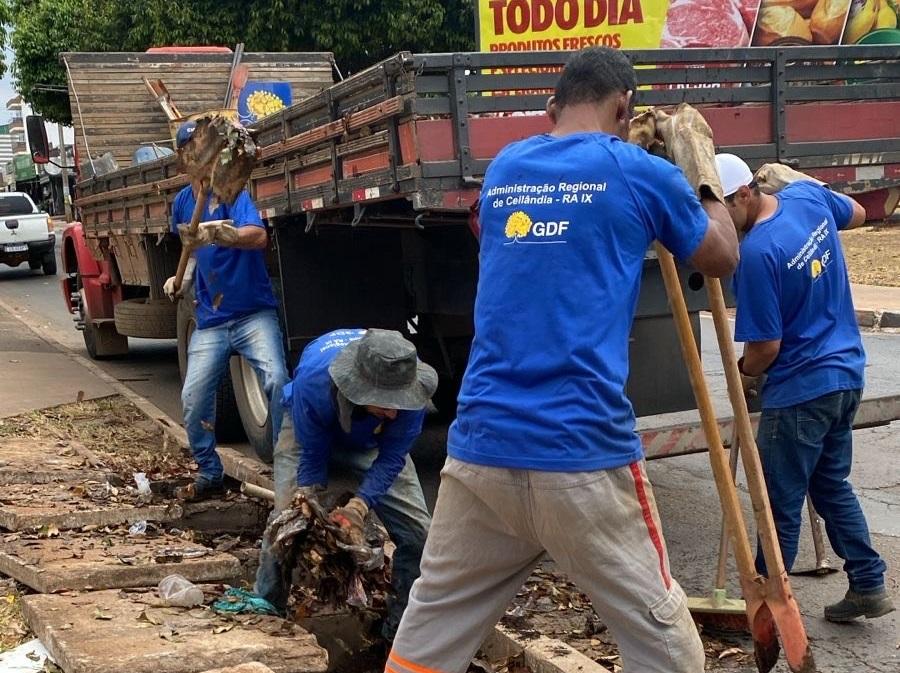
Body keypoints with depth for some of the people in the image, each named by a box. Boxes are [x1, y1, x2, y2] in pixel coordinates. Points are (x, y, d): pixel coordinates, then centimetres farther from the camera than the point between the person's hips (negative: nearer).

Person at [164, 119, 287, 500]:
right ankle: (209, 474, 16)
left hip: (253, 313, -5)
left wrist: (215, 234, -48)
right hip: (210, 321, 5)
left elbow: (258, 237, -31)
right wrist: (183, 277, 9)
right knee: (194, 397, -4)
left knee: (277, 381, -23)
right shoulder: (182, 201, 9)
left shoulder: (232, 192, -11)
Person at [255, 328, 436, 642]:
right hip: (309, 430, -2)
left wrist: (359, 506, -38)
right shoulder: (313, 380, -43)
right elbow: (312, 456, -26)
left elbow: (392, 458, -25)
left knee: (417, 528, -9)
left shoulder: (410, 386, -38)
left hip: (373, 444, 2)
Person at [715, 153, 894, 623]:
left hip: (799, 390, -9)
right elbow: (857, 214, 23)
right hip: (846, 374, 9)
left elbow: (766, 347, -19)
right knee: (832, 483, 21)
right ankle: (868, 585, 25)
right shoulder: (808, 196, -1)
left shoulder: (757, 253, -25)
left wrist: (743, 372, 2)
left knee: (780, 503, 3)